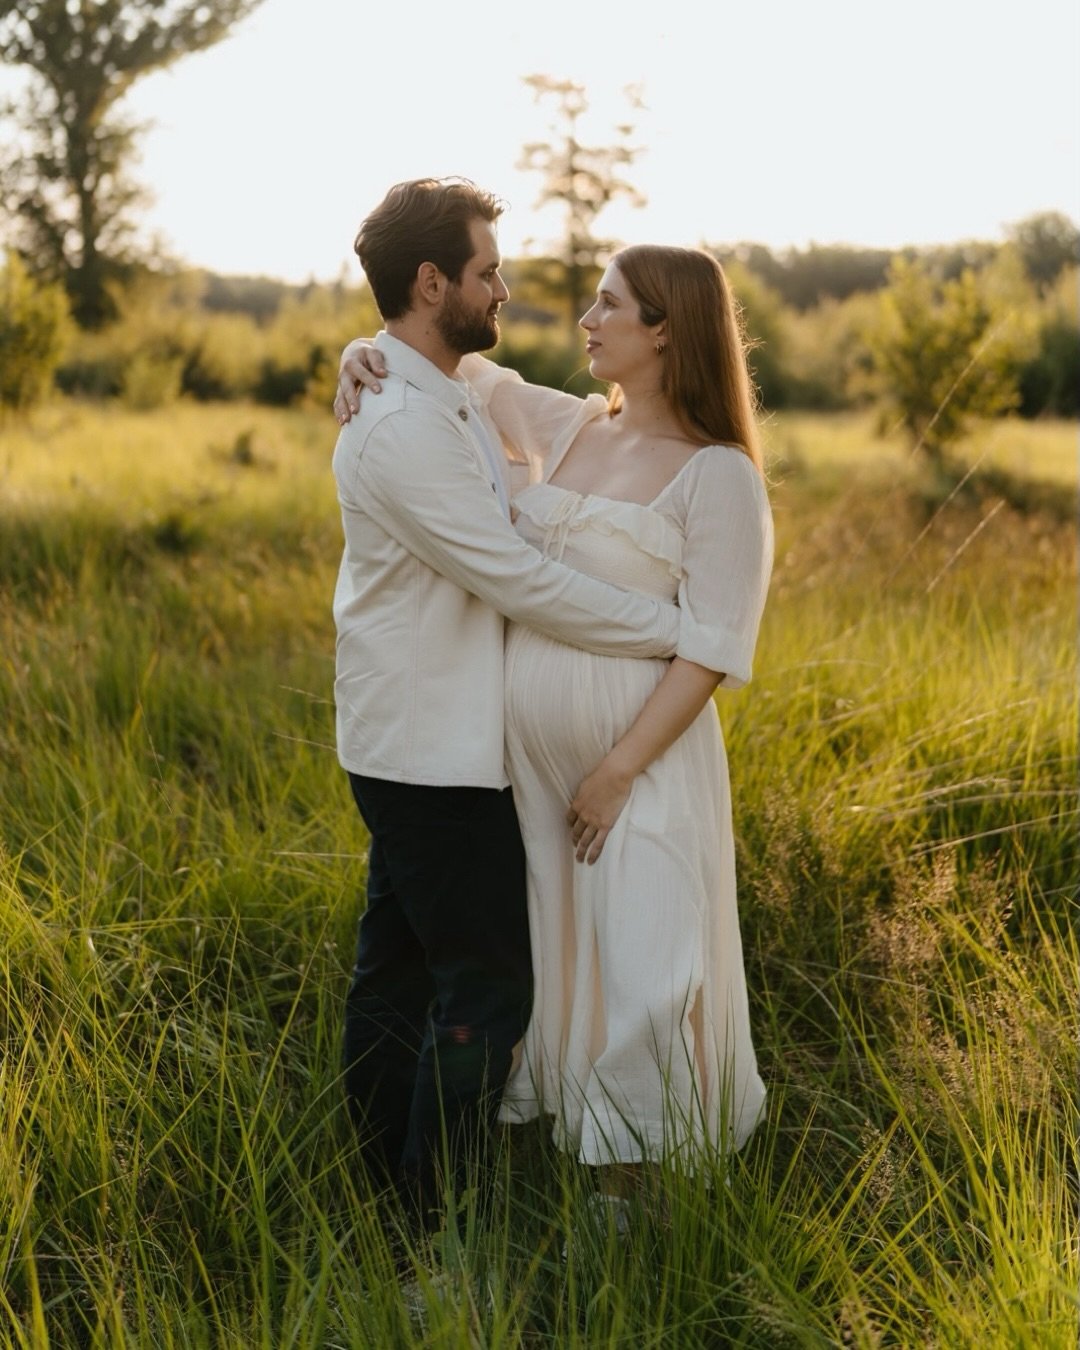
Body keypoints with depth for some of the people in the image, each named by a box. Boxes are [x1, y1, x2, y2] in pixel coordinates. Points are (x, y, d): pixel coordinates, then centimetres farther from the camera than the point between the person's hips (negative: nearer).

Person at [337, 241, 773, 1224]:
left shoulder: (717, 476, -11)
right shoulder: (569, 428, 7)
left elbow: (712, 653, -15)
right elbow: (463, 372, 22)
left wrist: (617, 774, -17)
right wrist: (370, 354, 2)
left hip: (642, 762, -6)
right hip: (529, 754, 6)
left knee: (643, 978, -1)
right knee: (549, 957, 16)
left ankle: (636, 1192, 18)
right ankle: (573, 1149, 34)